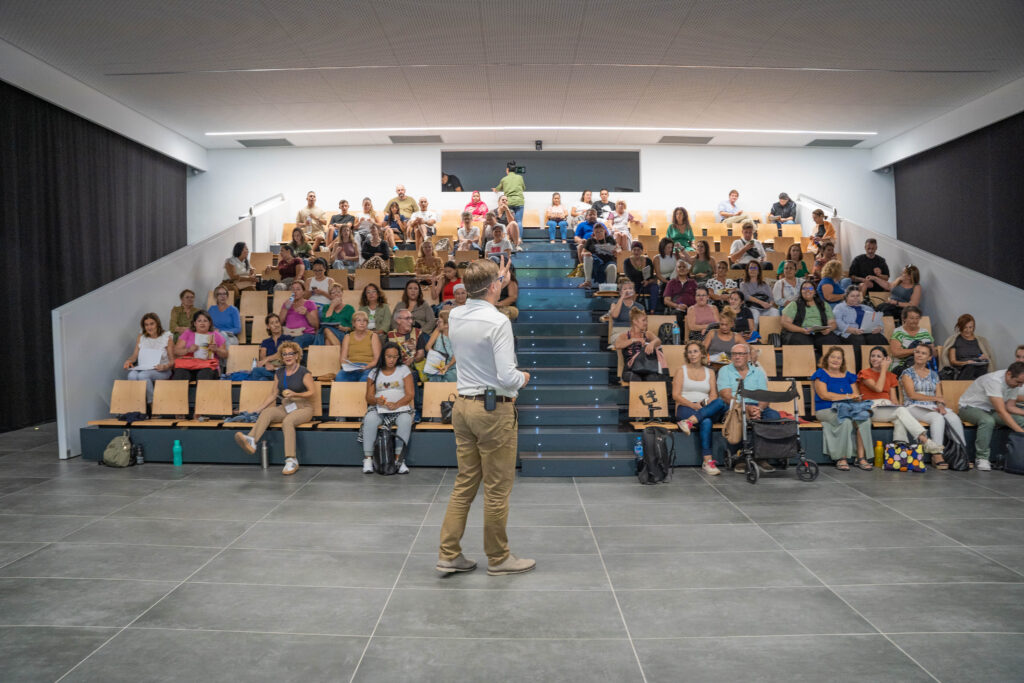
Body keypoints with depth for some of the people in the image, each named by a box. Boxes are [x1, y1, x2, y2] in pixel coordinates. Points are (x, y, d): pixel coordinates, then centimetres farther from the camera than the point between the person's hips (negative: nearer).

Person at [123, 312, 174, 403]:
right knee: (132, 375, -32)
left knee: (143, 375, -35)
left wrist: (165, 366, -20)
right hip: (142, 368, 3)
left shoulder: (167, 337, 4)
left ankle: (151, 403, -23)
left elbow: (172, 360, 1)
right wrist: (129, 361, -7)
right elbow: (135, 355, 16)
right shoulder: (141, 337, 16)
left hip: (161, 371, -3)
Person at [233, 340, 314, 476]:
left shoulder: (304, 373, -2)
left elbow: (313, 392, -4)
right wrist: (260, 408, 10)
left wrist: (294, 394, -16)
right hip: (285, 407, 5)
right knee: (266, 412, -26)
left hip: (303, 408, -5)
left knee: (287, 421, -36)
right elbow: (275, 394, 18)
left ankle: (291, 461, -40)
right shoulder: (279, 373, 14)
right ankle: (251, 441, -50)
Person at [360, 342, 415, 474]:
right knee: (369, 419, -33)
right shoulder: (374, 373, 14)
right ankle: (368, 459, -29)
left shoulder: (404, 370, 10)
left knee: (405, 420, -35)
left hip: (401, 408, -1)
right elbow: (369, 397, 9)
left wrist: (396, 404, -17)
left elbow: (410, 394, 1)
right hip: (378, 409, 1)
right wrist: (377, 400, -16)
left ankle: (399, 459, -33)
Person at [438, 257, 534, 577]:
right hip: (494, 409, -7)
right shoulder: (498, 321, -18)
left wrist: (498, 280, 38)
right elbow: (507, 377, -22)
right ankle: (498, 558, 19)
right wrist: (523, 378, -1)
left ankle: (449, 554, 18)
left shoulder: (455, 316, 4)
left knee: (464, 484, 15)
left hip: (463, 406, 7)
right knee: (497, 489, 6)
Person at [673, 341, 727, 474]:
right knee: (706, 422, -38)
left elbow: (714, 395, 9)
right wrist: (693, 405, -15)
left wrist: (707, 403, -15)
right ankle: (707, 461, -41)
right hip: (686, 408, -3)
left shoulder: (710, 372, 21)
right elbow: (675, 395, 1)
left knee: (721, 403, -34)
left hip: (708, 409, 3)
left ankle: (690, 421, -42)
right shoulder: (681, 371, 12)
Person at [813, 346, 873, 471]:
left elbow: (857, 394, 15)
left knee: (865, 418, -27)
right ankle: (842, 459, -26)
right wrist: (846, 396, -10)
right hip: (826, 410, -4)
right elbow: (823, 395, -8)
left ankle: (861, 457, -24)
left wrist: (856, 397, -10)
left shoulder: (848, 376, 21)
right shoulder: (821, 374, 5)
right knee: (845, 421, -35)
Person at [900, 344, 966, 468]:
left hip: (933, 407, 4)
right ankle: (937, 455, -35)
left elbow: (939, 395, 10)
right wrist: (935, 398, -5)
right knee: (938, 418, -35)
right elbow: (912, 395, -6)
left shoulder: (934, 375, 20)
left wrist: (941, 405, -12)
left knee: (954, 418, -27)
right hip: (914, 407, -4)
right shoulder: (907, 373, 6)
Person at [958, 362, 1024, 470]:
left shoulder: (1015, 382, -5)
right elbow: (1001, 411, -34)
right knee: (988, 421, -39)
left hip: (990, 409, 8)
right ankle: (981, 459, -29)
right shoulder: (994, 380, -30)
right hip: (970, 407, -7)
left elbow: (1010, 407, 3)